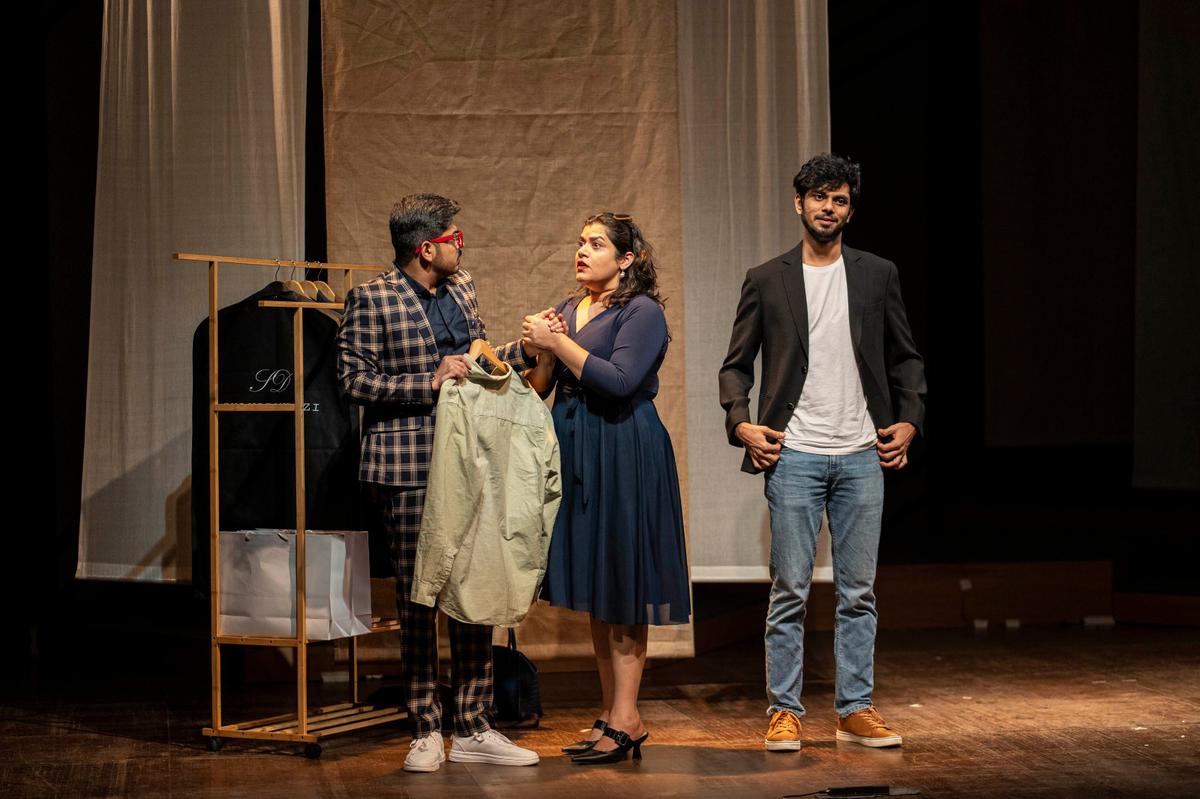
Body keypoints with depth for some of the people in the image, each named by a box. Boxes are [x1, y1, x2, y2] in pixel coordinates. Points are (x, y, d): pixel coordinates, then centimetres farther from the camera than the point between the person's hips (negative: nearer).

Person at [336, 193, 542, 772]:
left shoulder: (462, 289, 14)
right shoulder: (371, 300, -6)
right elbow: (355, 380, -11)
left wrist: (527, 349, 11)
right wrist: (429, 382, -17)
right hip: (409, 468, -6)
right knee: (417, 599, 1)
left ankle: (473, 730, 13)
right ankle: (425, 732, 10)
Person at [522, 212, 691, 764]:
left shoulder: (641, 311, -7)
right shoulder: (567, 310, 15)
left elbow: (619, 380, -20)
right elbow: (540, 390, 14)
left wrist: (558, 342, -13)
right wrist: (543, 352, -5)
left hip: (623, 456, -7)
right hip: (575, 454, 8)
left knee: (622, 590, -6)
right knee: (595, 591, 10)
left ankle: (625, 720, -4)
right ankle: (611, 713, 17)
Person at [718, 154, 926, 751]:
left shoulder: (877, 275, 10)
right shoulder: (766, 281, 5)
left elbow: (904, 358, 15)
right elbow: (737, 365, 8)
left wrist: (909, 420, 2)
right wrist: (740, 423, -7)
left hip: (862, 455, 2)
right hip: (794, 455, -2)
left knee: (858, 592, 5)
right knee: (790, 591, -1)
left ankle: (856, 710, 13)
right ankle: (784, 711, 7)